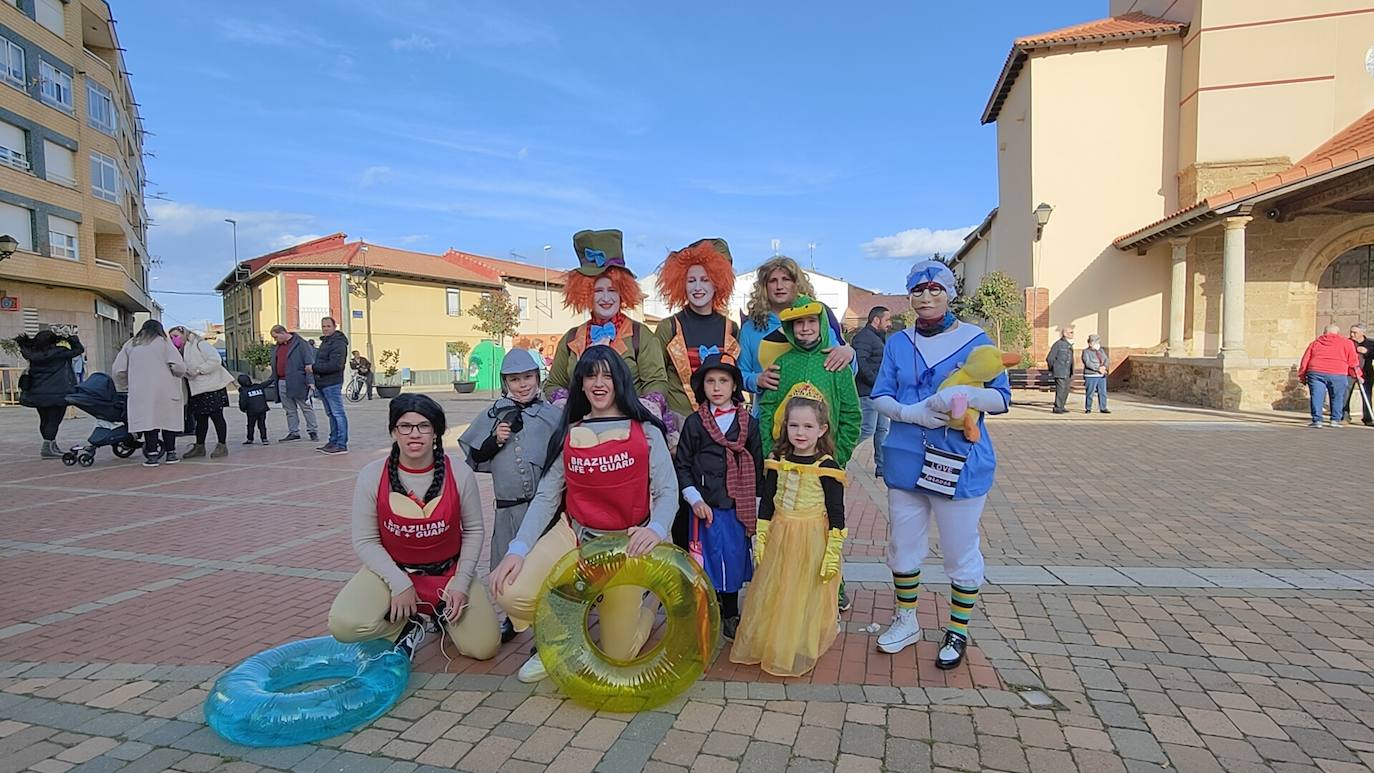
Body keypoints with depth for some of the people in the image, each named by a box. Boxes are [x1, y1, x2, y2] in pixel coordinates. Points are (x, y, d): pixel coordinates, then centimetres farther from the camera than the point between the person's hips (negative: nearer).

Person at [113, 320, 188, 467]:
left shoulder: (131, 344, 15)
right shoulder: (164, 342, 7)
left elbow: (118, 370, 11)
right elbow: (178, 366, -5)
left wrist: (124, 387, 24)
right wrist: (180, 374, 16)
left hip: (140, 391, 2)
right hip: (165, 389, -2)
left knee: (148, 419, 3)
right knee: (168, 419, 6)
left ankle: (152, 455, -1)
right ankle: (170, 453, 10)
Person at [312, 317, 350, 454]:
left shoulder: (338, 343, -13)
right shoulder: (325, 341, 20)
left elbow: (335, 365, -21)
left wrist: (314, 368, -16)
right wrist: (312, 368, 8)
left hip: (332, 384, -10)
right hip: (322, 384, 10)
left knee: (338, 413, -9)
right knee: (331, 414, 14)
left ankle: (342, 445, -8)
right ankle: (333, 441, 21)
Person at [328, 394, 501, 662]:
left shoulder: (459, 473, -13)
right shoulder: (372, 476, -13)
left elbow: (474, 531, -3)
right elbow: (365, 540, -7)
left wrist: (461, 582, -11)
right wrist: (399, 583, -17)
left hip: (447, 570, 0)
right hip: (392, 569, 0)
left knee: (483, 647, -12)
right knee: (345, 624, -27)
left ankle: (441, 615, 20)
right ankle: (411, 626, 3)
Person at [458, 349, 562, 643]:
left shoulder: (553, 415, 2)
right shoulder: (493, 416, 7)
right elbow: (475, 459, 9)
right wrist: (495, 441, -7)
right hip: (508, 506, 2)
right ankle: (512, 618, 31)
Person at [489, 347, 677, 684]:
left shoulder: (646, 431, -2)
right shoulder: (569, 435, 5)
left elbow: (667, 491, -8)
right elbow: (546, 496, 0)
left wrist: (657, 528, -30)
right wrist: (518, 548, -14)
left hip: (625, 544, -2)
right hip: (572, 535, 2)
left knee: (618, 655, 0)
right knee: (512, 595, -22)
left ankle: (640, 613, 36)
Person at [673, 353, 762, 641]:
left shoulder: (748, 423, 3)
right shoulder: (694, 423, 0)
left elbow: (757, 467, 7)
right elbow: (682, 465, 2)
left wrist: (755, 507, 5)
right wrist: (695, 499, -7)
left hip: (737, 508, 1)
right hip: (704, 507, -1)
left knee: (734, 561, 9)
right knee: (706, 562, 5)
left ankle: (731, 616, 27)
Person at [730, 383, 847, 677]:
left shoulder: (827, 467, -11)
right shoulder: (777, 462, 1)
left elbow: (836, 513, -9)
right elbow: (766, 502, 7)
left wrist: (833, 553, -11)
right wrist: (760, 539, 5)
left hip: (812, 541, -4)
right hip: (779, 537, 4)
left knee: (805, 599, 8)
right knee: (772, 596, 13)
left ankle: (798, 652, 26)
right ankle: (766, 644, 32)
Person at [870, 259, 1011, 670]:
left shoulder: (975, 340, -2)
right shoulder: (897, 343, 7)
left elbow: (1002, 397, -4)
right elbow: (880, 396, 4)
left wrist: (966, 395, -24)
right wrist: (910, 412, -16)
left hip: (960, 464, -3)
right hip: (905, 461, 3)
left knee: (961, 553, 7)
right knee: (902, 547, 14)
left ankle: (958, 631, 26)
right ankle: (906, 622, 33)